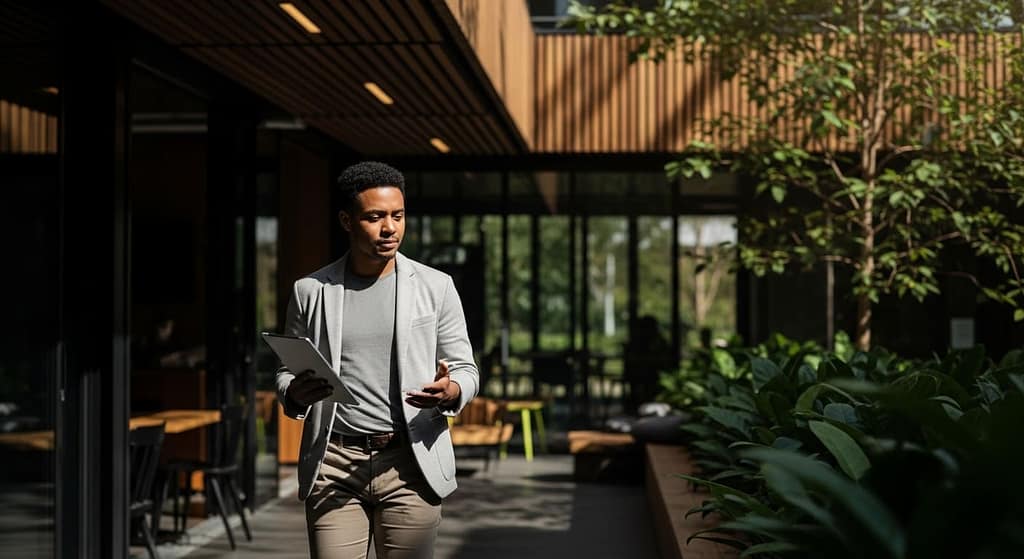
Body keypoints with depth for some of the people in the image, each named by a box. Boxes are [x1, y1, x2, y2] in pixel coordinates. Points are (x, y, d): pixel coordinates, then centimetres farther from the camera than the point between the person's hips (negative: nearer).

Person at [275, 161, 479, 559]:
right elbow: (286, 372, 14)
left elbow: (465, 369, 8)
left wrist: (450, 391, -16)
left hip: (409, 464, 0)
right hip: (333, 465, 0)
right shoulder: (311, 291, 7)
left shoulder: (436, 287, 5)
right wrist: (294, 393, -10)